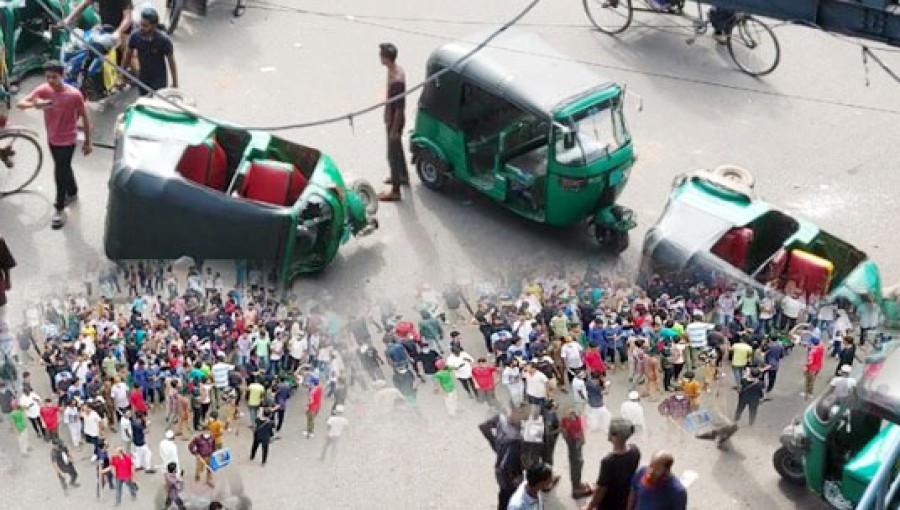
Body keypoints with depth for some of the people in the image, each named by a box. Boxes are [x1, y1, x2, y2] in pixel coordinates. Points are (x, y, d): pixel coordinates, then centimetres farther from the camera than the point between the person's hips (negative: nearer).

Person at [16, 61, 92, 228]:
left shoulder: (74, 94, -23)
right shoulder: (43, 90, -13)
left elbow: (84, 118, -11)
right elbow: (20, 104, -19)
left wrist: (87, 142, -4)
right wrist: (34, 104, -42)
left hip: (67, 141, -5)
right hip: (52, 139, 5)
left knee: (60, 173, -1)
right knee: (64, 168, 25)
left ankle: (59, 210, 15)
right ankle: (72, 193, 50)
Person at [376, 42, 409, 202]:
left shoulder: (396, 80, -32)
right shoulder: (396, 70, -2)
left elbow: (399, 107, -27)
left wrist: (394, 129, -20)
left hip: (395, 121, -10)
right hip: (392, 118, 10)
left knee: (393, 155, 1)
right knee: (397, 149, 27)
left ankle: (395, 192, 11)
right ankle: (403, 176, 48)